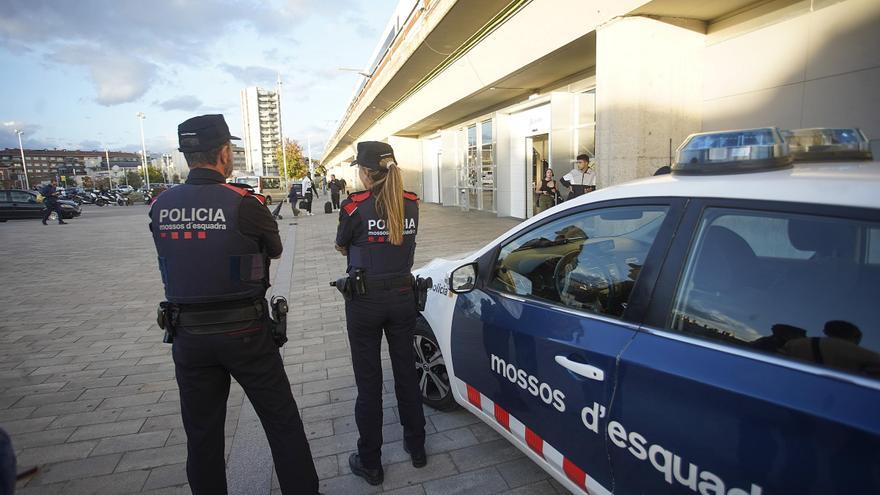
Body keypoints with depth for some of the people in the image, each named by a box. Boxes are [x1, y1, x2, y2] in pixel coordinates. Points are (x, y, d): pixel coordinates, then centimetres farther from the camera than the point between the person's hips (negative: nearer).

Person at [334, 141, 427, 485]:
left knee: (368, 380, 8)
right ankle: (416, 447, 33)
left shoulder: (355, 206, -13)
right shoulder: (411, 204, -2)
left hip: (365, 299, -4)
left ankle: (370, 463, 23)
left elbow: (342, 248, 3)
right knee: (406, 371, 17)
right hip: (402, 296, 4)